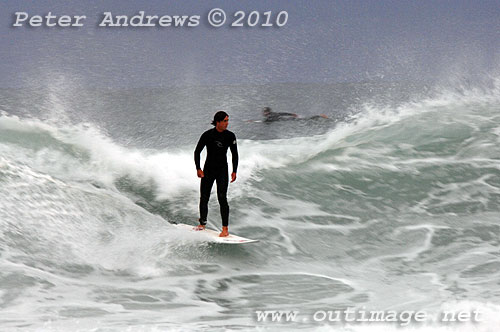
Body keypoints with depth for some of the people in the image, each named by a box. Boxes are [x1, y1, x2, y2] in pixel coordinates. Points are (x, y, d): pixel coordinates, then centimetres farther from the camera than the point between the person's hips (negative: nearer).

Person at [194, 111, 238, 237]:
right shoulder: (207, 135, -8)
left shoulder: (230, 136, -4)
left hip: (222, 170, -1)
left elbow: (234, 154, 7)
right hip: (208, 170, 1)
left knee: (222, 198, -11)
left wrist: (234, 171, 1)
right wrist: (198, 169, -9)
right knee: (204, 198, 5)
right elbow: (197, 152, -1)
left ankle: (225, 229, -12)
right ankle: (202, 224, 24)